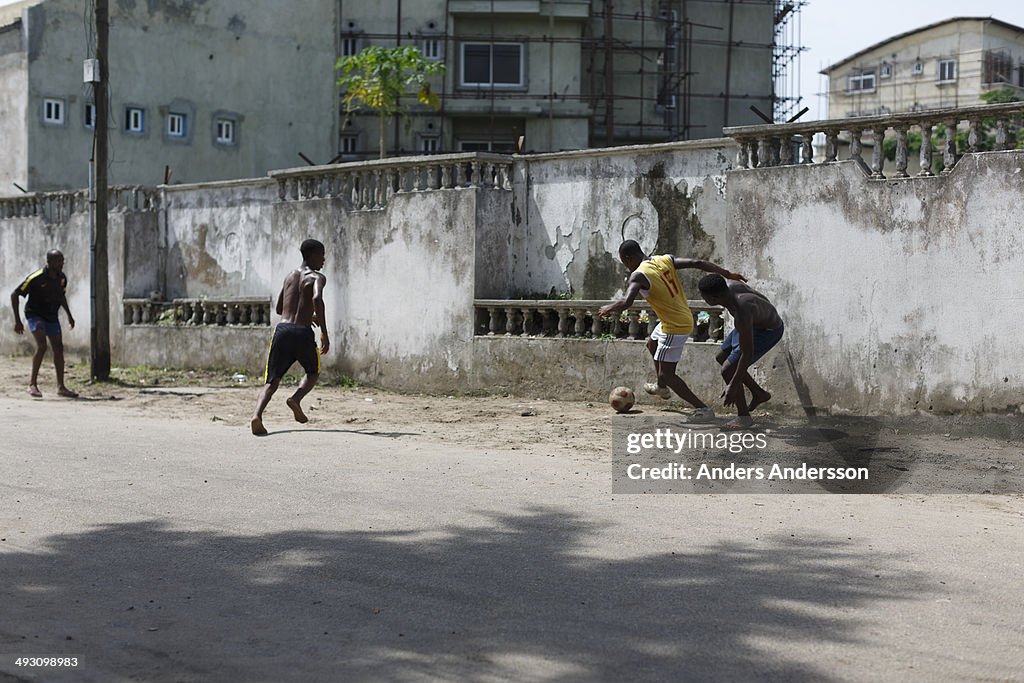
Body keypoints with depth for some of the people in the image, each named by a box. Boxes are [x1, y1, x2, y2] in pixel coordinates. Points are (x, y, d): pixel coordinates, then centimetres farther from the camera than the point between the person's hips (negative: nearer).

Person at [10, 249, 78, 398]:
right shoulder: (36, 278, -22)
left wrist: (69, 315, 17)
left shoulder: (62, 278, -3)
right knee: (42, 346, -23)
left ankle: (61, 387, 11)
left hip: (52, 316, 6)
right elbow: (14, 295, -16)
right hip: (35, 315, -6)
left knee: (58, 349, 3)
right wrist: (17, 320, -18)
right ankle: (33, 384, -14)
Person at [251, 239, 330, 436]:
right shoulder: (317, 277, 2)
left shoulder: (290, 276, 20)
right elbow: (317, 298, -21)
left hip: (282, 329, 4)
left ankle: (257, 415, -23)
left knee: (271, 381, 2)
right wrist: (324, 332, -19)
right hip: (303, 332, -4)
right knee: (313, 373, 23)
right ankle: (296, 398, -4)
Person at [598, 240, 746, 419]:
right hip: (684, 318, 9)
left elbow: (626, 302, -34)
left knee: (666, 375, -1)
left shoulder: (638, 276, -21)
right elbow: (697, 263, -6)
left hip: (675, 327, -9)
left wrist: (609, 308, -15)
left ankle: (703, 409, -4)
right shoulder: (665, 260, 0)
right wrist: (728, 274, -4)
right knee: (652, 345, 33)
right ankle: (662, 388, 53)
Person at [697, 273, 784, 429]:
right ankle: (759, 394, 29)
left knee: (728, 370, -12)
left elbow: (747, 354, -35)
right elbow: (756, 293, 2)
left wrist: (733, 386, -30)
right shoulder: (728, 284, -21)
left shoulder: (742, 315, -42)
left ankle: (744, 417, 7)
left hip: (768, 332, -9)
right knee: (722, 358, 17)